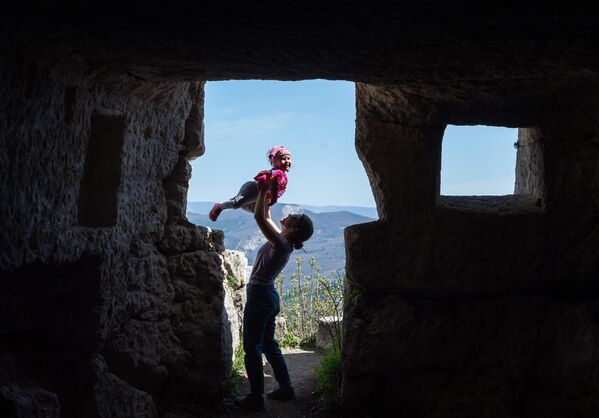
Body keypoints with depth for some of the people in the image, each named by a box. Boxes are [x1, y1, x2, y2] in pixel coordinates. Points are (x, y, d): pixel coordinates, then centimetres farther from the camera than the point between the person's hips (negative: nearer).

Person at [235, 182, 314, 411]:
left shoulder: (280, 243, -20)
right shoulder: (283, 242, 5)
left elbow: (259, 217, -25)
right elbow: (267, 218, 19)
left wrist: (262, 191, -15)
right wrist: (266, 196, 14)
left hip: (259, 296, -9)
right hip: (268, 295, 9)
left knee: (252, 348, -3)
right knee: (268, 344, 18)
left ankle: (256, 397, 2)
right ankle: (285, 388, 24)